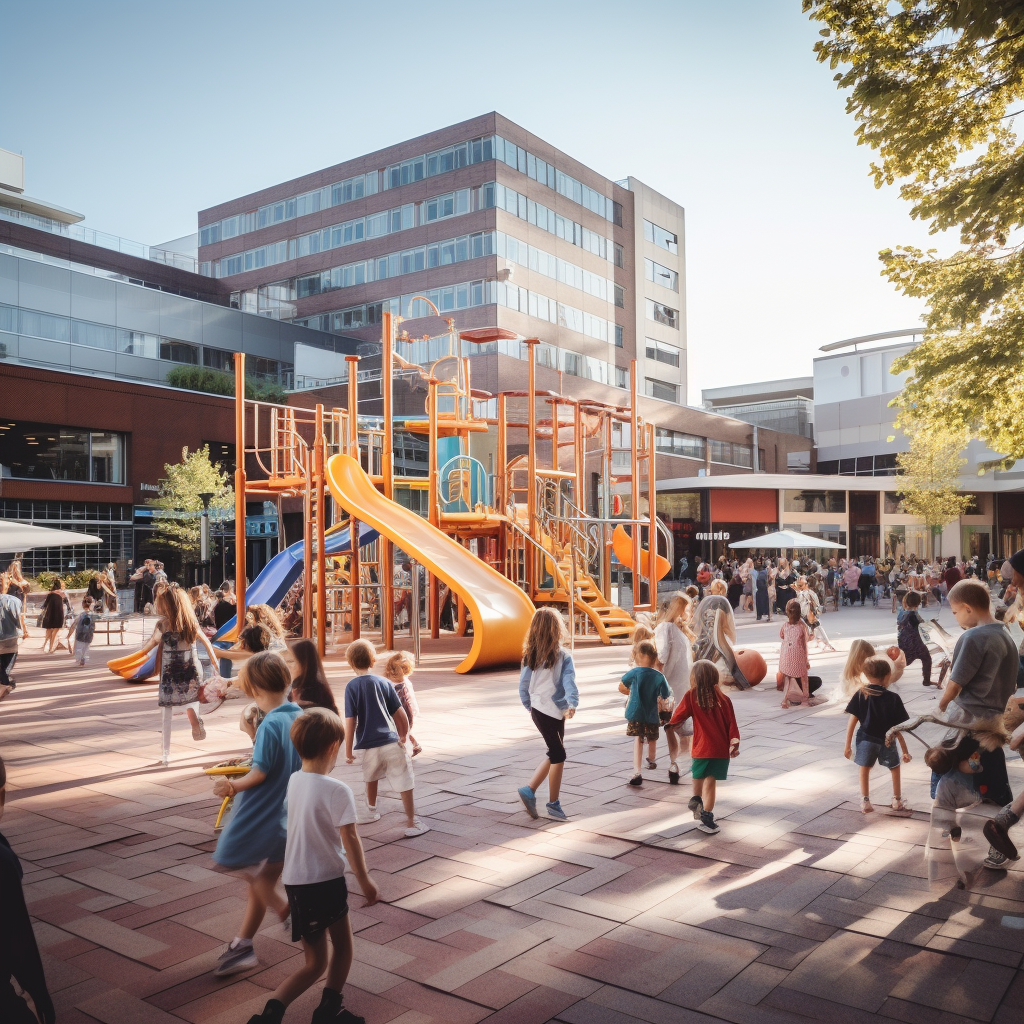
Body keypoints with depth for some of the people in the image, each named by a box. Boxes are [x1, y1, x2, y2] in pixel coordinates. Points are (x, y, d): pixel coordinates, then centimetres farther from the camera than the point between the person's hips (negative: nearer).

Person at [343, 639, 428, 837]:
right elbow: (400, 714, 4)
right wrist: (404, 736, 20)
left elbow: (350, 722, -10)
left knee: (371, 778, 28)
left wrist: (348, 750, -2)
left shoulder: (351, 686, -5)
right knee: (405, 783, 4)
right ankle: (411, 823, 3)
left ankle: (372, 811, 44)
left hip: (369, 746, 0)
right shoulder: (384, 683, 3)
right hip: (391, 743, 0)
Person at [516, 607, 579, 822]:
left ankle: (530, 790, 13)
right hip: (554, 710, -6)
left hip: (537, 710, 6)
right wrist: (572, 704, -34)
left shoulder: (530, 655, 3)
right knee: (558, 755, 5)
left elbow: (523, 684, 5)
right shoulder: (563, 656, -10)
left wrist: (529, 706, 18)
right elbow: (569, 682, -23)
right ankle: (553, 805, 12)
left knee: (554, 754, 18)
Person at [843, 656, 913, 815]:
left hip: (866, 739, 0)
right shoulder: (893, 699, -14)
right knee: (894, 767, 24)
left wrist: (848, 745, -3)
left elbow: (852, 721, -10)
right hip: (887, 741, 0)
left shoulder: (860, 695, -9)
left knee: (864, 769, 19)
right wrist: (905, 750, -2)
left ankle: (865, 801, 21)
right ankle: (897, 802, 32)